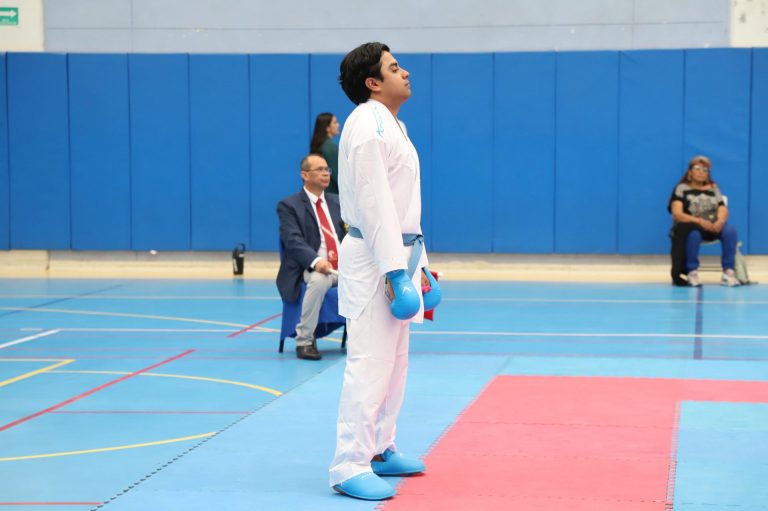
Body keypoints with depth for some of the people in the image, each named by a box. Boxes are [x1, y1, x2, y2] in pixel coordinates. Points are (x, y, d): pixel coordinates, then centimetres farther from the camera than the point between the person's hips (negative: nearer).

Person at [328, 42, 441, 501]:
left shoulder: (391, 124, 16)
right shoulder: (368, 125, -16)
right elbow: (374, 204, -21)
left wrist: (417, 262, 19)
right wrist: (395, 270, -23)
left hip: (397, 253, 10)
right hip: (374, 257, -10)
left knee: (395, 360, 17)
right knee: (370, 364, -10)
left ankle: (379, 450, 28)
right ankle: (349, 467, -6)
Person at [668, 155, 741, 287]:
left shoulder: (713, 188, 17)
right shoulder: (681, 188, 4)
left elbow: (723, 209, 5)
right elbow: (677, 214, -9)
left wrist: (720, 221, -21)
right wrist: (700, 221, -23)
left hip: (713, 226, 4)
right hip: (691, 226, -4)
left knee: (730, 231, -29)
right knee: (693, 234, -40)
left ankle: (728, 271, -26)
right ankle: (692, 272, -25)